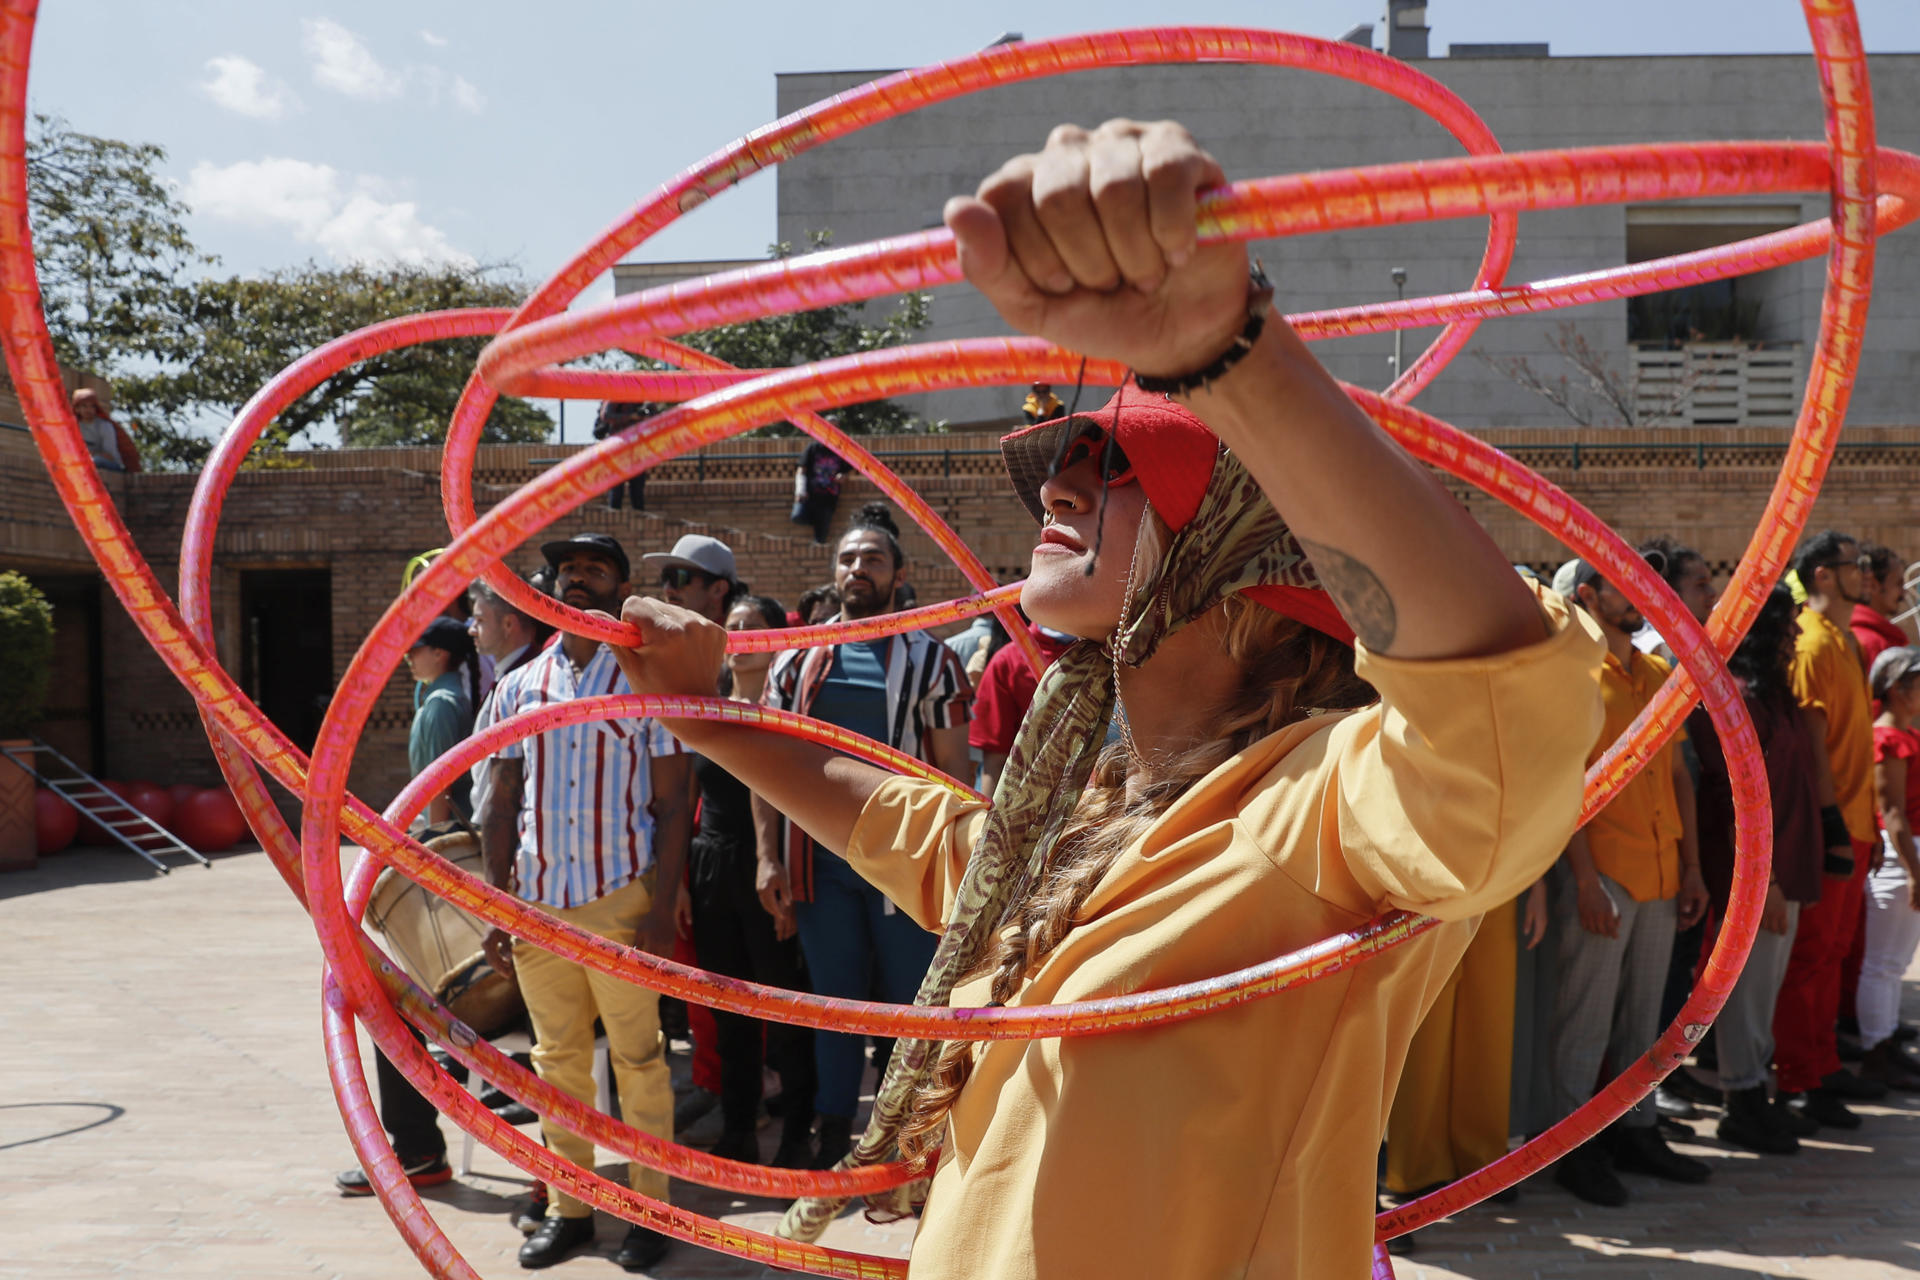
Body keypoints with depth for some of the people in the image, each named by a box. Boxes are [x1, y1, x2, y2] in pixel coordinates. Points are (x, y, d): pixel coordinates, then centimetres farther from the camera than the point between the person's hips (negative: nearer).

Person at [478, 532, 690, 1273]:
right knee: (557, 1059, 9)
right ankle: (568, 1209, 18)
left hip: (621, 899, -3)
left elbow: (671, 805, -2)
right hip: (537, 903, 4)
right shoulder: (519, 688, 11)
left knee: (638, 1058, 0)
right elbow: (502, 806, 12)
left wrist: (663, 907, -9)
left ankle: (650, 1211, 9)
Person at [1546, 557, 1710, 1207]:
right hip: (1601, 874, -6)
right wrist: (1584, 879, -17)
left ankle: (1636, 1130, 23)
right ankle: (1572, 1145, 9)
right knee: (1586, 1017, 0)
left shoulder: (1660, 675, 13)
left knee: (1643, 1013, 13)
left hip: (1661, 876, 6)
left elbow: (1677, 774, 16)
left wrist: (1691, 866, 11)